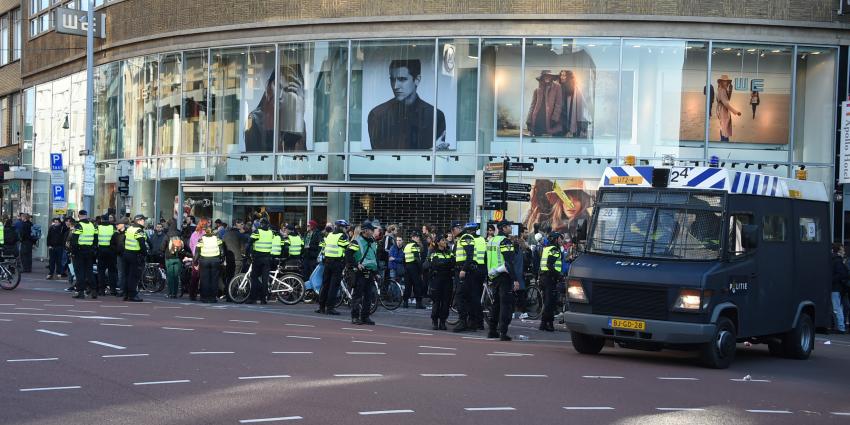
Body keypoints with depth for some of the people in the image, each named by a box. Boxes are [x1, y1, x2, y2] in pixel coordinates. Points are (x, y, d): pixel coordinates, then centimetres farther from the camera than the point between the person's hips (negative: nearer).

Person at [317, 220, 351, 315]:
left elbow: (323, 248, 17)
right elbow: (348, 249, -13)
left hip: (327, 262, 7)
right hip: (338, 263, -6)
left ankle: (321, 307, 15)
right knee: (334, 285, -4)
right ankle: (330, 307, -5)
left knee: (325, 284, 12)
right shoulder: (342, 237, -9)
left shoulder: (328, 235, 12)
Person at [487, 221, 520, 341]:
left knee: (496, 303, 17)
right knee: (506, 305, -7)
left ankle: (492, 331, 20)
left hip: (493, 276, 8)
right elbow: (509, 262, -20)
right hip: (504, 276, -8)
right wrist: (515, 279, -21)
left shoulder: (491, 241, 14)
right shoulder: (505, 241, -13)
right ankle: (503, 332, -12)